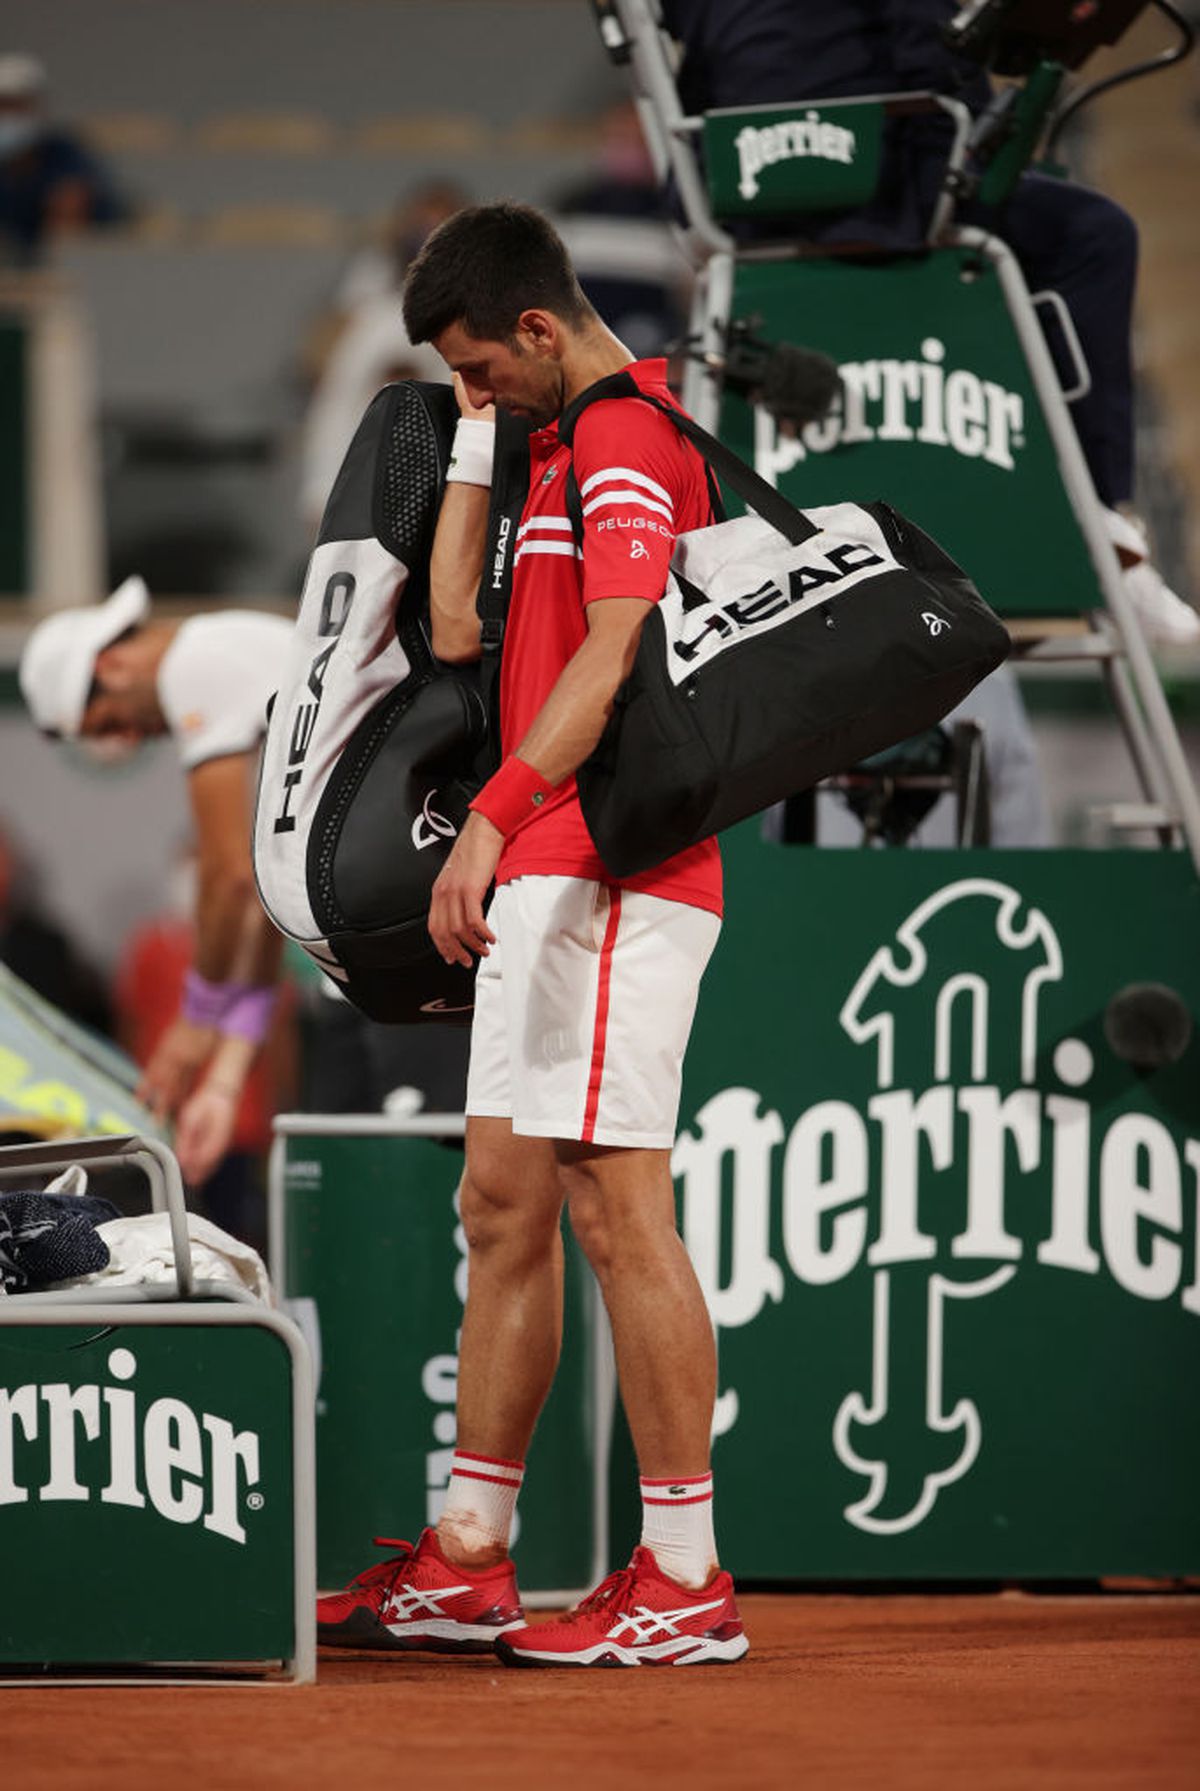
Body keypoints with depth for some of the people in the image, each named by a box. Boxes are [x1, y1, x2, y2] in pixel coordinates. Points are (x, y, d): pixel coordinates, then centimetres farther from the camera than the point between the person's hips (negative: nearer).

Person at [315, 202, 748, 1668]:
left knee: (617, 1210, -12)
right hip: (540, 881, 11)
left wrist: (494, 817, -33)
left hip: (617, 874, -11)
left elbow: (609, 654, -24)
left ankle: (685, 1583, -11)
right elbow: (458, 629, 20)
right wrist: (477, 441, 16)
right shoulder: (561, 441, 22)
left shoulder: (626, 436, -11)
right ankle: (465, 1563, 16)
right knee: (502, 1207, 11)